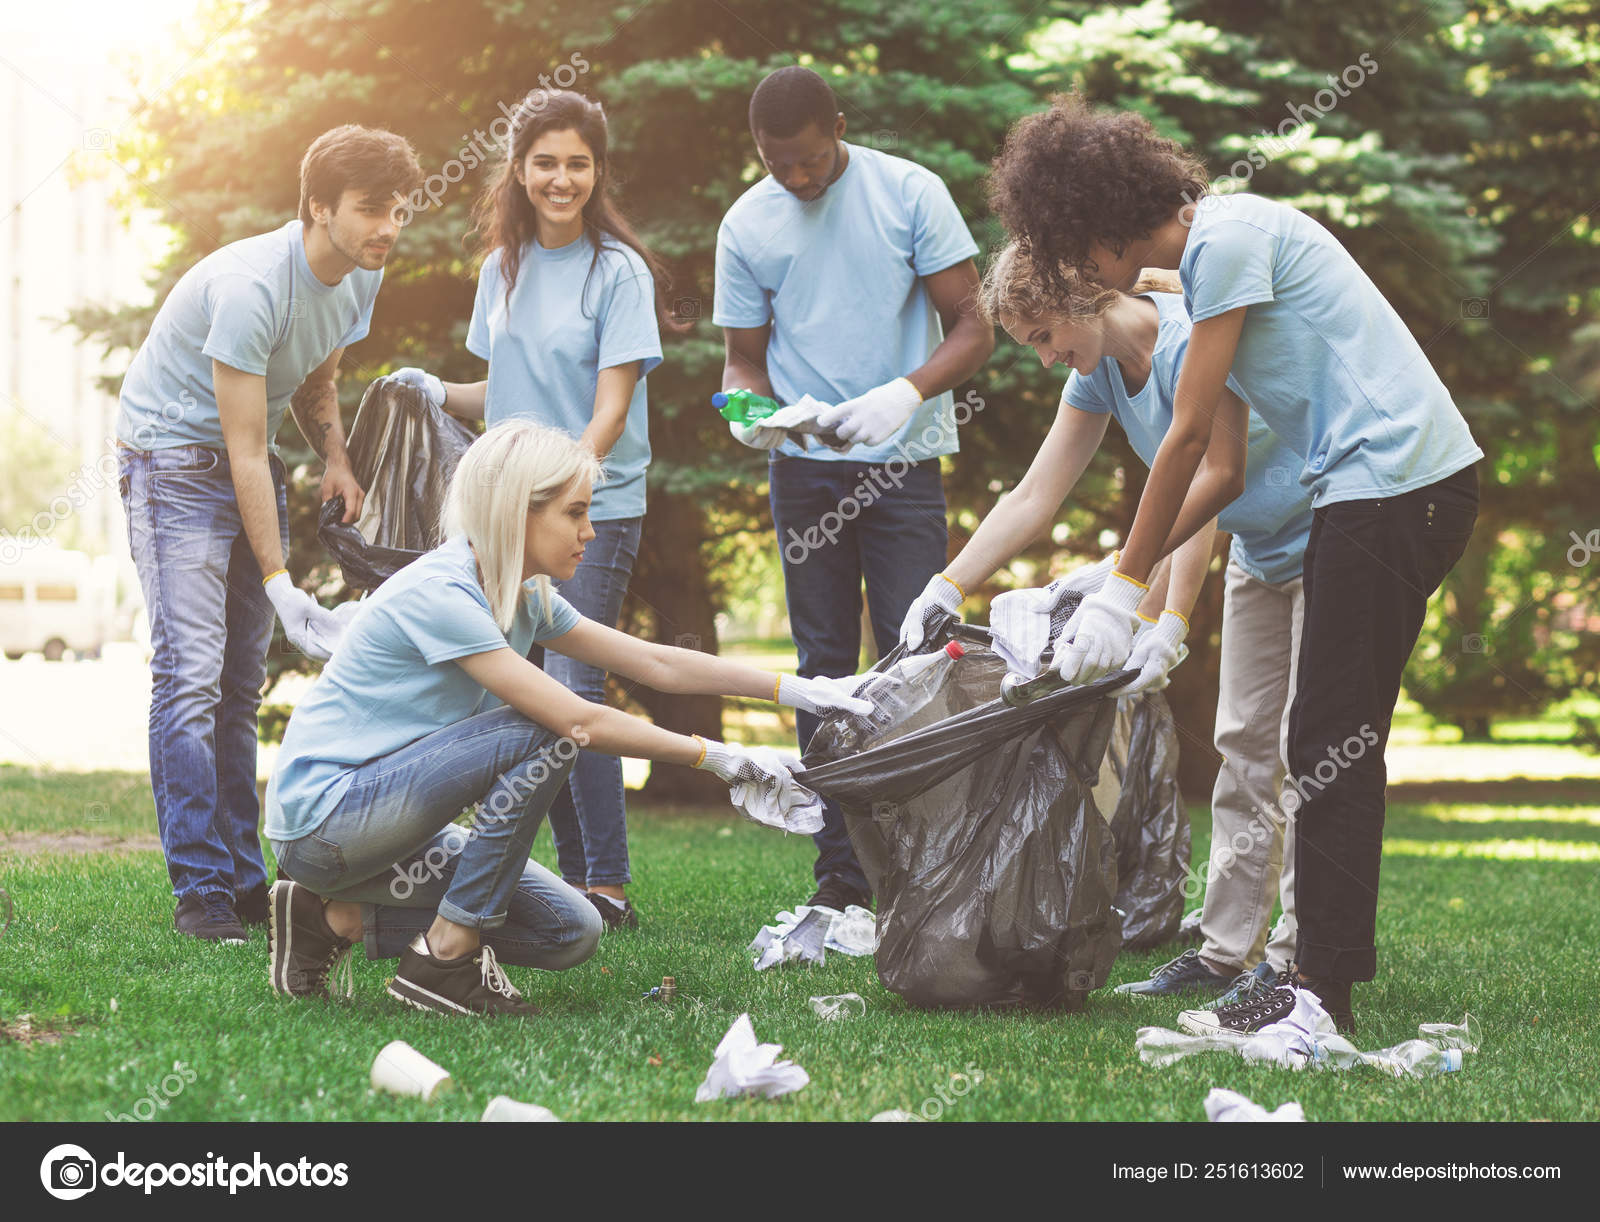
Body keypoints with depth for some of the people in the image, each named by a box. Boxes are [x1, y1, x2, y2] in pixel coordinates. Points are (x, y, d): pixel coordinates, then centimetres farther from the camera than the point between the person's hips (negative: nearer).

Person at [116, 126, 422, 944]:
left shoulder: (360, 277, -2)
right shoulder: (249, 286, -28)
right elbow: (245, 451, -26)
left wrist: (335, 457, -4)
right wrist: (281, 585, -28)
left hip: (251, 466, 8)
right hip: (173, 458, -8)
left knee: (241, 683, 7)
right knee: (190, 676, -16)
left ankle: (244, 881, 9)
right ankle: (199, 892, -15)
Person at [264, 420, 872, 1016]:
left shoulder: (525, 598, 6)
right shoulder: (439, 592, -23)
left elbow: (654, 661, 9)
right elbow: (582, 721, -25)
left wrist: (797, 690, 3)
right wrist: (717, 757, -19)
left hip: (381, 818, 9)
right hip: (322, 813, -9)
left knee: (570, 931, -1)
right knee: (542, 735, -23)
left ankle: (341, 918, 5)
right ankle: (446, 957, -15)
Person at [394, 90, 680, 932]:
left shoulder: (619, 270, -5)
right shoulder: (503, 267, 13)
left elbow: (610, 409, -11)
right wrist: (440, 394, 2)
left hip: (596, 509, -6)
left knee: (572, 686, -14)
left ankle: (608, 886, -10)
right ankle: (571, 873, 14)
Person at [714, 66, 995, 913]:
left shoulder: (908, 192, -4)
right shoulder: (746, 225, 3)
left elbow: (972, 328, -4)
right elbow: (744, 359, 10)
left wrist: (905, 393, -22)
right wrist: (748, 410, -13)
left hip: (902, 460, -3)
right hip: (803, 464, 3)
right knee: (824, 667, 5)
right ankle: (841, 873, 9)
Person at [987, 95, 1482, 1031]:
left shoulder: (1227, 236, -11)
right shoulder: (1215, 252, 19)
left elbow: (1189, 437, -10)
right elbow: (1220, 469, 19)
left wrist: (1127, 587, -3)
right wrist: (1125, 574, 14)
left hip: (1396, 482, -10)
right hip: (1389, 491, 10)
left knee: (1332, 745, -8)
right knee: (1334, 744, 11)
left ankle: (1321, 993, -6)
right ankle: (1327, 963, 16)